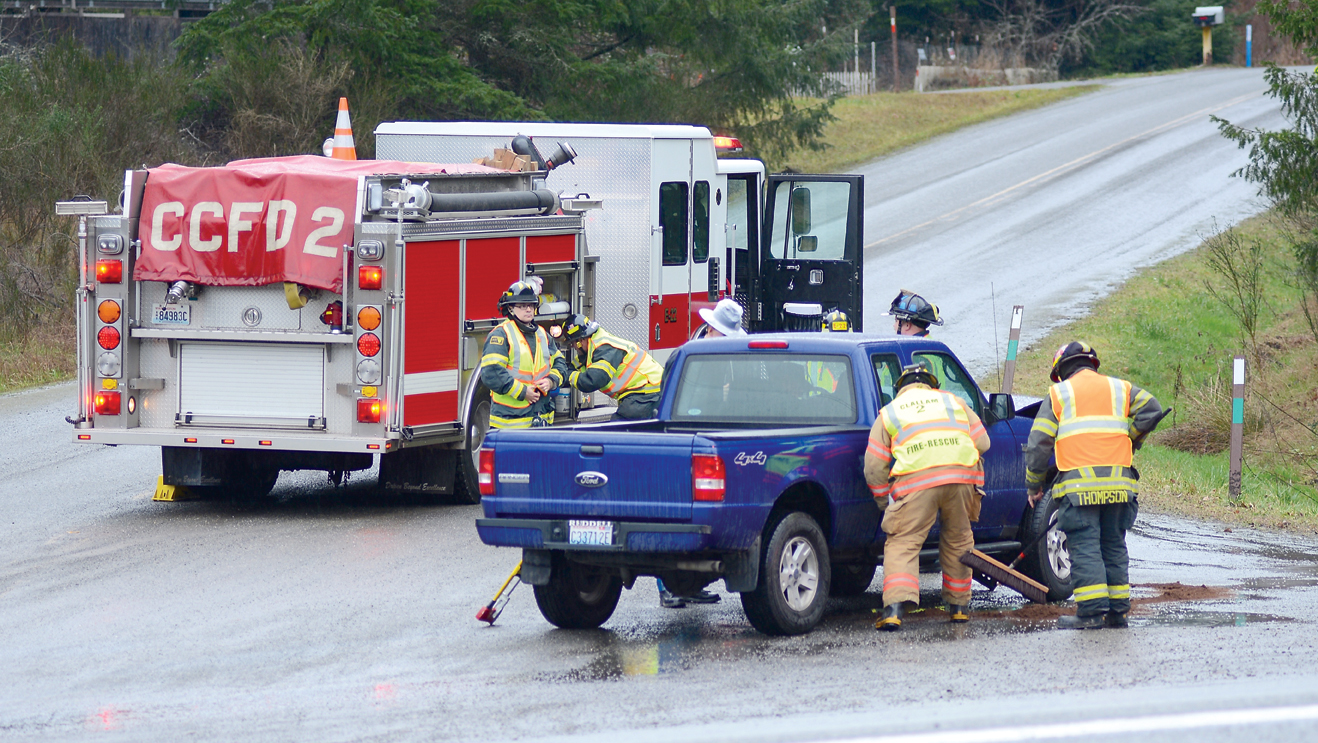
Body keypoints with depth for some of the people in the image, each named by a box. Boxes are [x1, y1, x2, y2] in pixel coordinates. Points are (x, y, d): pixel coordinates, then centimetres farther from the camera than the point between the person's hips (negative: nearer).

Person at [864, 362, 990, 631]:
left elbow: (874, 468, 15)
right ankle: (959, 605, 28)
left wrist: (886, 505, 25)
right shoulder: (953, 401, 27)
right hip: (961, 477, 2)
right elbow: (982, 442, 22)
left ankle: (894, 607, -18)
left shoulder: (889, 413, 21)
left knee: (903, 544, -2)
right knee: (958, 541, 20)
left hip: (916, 481, -2)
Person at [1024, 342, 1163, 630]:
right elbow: (1151, 410, 2)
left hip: (1078, 486, -3)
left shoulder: (1059, 394, 10)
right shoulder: (1120, 388, 17)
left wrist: (1034, 484, 15)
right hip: (1118, 483, 3)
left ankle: (1092, 610, -10)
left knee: (1084, 547, -3)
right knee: (1114, 546, 12)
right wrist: (1127, 437, 15)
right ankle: (1117, 610, 12)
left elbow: (1038, 443, 6)